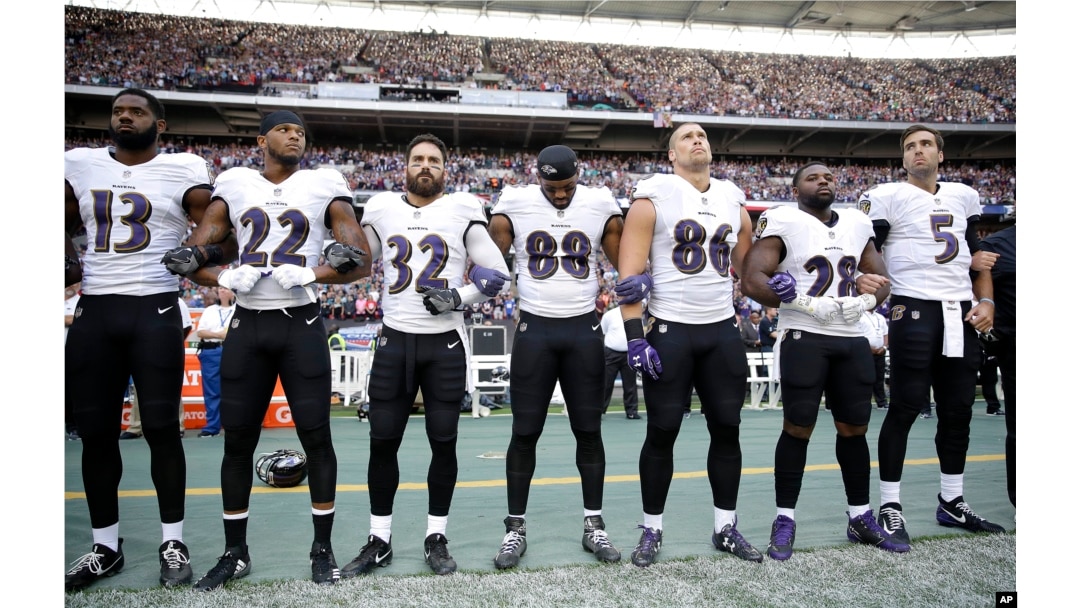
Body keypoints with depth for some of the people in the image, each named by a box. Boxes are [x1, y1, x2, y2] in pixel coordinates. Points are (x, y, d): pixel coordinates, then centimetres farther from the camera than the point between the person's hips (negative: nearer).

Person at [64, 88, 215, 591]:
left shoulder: (183, 169, 1)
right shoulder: (78, 164, 13)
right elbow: (64, 226, 25)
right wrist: (65, 264, 11)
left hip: (155, 311, -4)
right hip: (93, 312, 4)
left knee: (160, 428, 0)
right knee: (94, 431, 7)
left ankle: (173, 543, 13)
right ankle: (105, 545, 21)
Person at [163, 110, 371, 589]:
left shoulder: (324, 186, 3)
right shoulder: (234, 185, 9)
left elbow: (360, 262, -3)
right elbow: (192, 257, 7)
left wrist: (310, 275, -18)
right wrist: (225, 277, -13)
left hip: (302, 325, -2)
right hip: (247, 326, 2)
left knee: (316, 436, 0)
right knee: (238, 440, 7)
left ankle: (322, 549, 15)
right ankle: (235, 552, 23)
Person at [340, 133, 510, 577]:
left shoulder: (462, 210, 0)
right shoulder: (381, 209, 8)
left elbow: (496, 273, 1)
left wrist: (459, 297, -14)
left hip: (446, 343, -2)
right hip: (395, 340, 2)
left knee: (443, 441, 5)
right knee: (383, 441, 5)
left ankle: (436, 538, 21)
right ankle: (378, 541, 20)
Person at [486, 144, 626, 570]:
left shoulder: (601, 205, 2)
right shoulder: (515, 204, -1)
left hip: (585, 330, 1)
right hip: (534, 330, -1)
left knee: (589, 430, 7)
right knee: (525, 432, 3)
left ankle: (594, 525, 20)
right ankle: (515, 528, 16)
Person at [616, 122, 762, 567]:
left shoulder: (732, 198, 12)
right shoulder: (654, 197, -5)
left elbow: (747, 264, 23)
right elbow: (630, 273, -10)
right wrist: (635, 337, -17)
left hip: (723, 331, 5)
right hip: (670, 330, -5)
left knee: (727, 429, 9)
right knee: (662, 433, 2)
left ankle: (726, 527, 24)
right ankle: (652, 530, 18)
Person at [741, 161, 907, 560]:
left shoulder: (857, 224, 14)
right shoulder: (782, 222, -5)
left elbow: (880, 277, 18)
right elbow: (752, 280, -13)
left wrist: (865, 301, -4)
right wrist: (808, 303, -21)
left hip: (853, 340, 6)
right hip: (804, 339, -5)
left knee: (854, 427, 11)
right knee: (798, 428, -3)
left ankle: (860, 518, 25)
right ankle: (784, 520, 10)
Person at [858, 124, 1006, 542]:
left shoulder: (964, 196, 16)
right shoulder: (887, 197, -2)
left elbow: (977, 254, 20)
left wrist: (986, 301, 7)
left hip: (962, 314, 6)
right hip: (914, 311, -6)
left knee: (958, 410, 10)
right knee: (906, 408, -5)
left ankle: (952, 503, 24)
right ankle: (890, 507, 4)